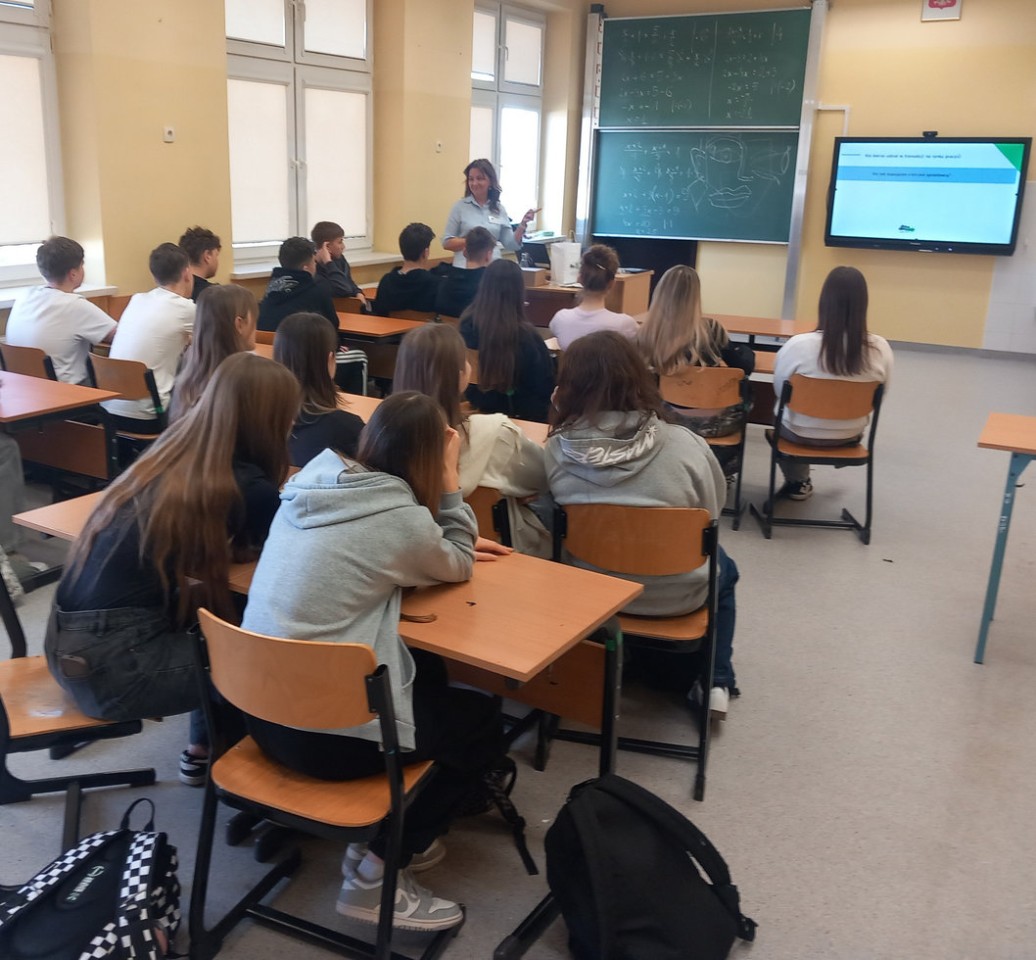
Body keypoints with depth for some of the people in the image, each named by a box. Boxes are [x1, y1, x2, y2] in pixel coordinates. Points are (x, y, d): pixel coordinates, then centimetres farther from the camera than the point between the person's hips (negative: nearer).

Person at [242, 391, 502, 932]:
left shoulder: (312, 479, 4)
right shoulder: (401, 518, -16)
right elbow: (458, 567, 5)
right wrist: (450, 480, 6)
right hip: (321, 731, -8)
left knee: (426, 671, 26)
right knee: (482, 723, 12)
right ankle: (375, 872, 9)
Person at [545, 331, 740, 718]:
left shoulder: (557, 450, -18)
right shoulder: (686, 446, -21)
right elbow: (712, 513, -3)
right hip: (673, 594, -2)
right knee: (722, 568, 32)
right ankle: (715, 682, 28)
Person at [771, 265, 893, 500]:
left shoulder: (799, 344, -26)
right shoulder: (881, 348, -18)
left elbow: (779, 391, -8)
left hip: (800, 434, -2)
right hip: (850, 436, 3)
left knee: (782, 410, 32)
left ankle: (797, 481, 42)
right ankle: (800, 481, 50)